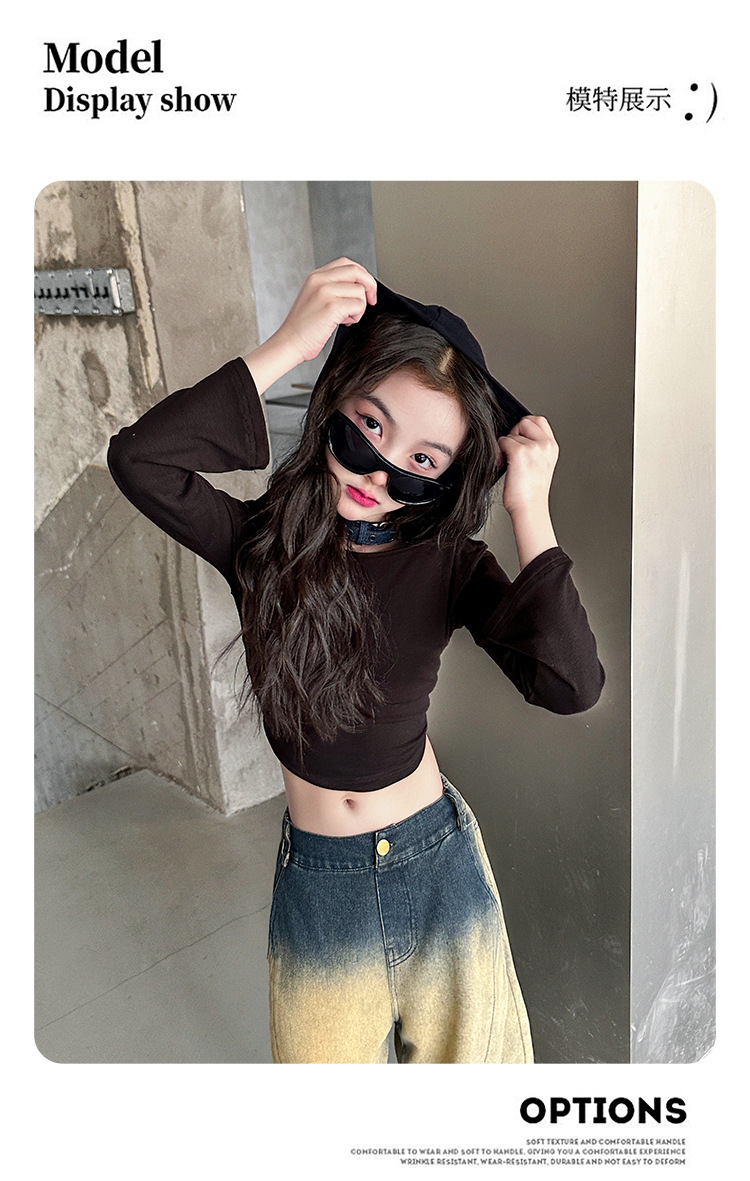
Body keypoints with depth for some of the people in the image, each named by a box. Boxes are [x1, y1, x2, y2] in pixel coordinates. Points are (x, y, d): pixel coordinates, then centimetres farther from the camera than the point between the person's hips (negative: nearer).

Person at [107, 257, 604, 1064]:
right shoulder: (263, 544, -13)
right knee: (323, 1055, 22)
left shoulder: (448, 566, -13)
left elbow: (571, 686, -27)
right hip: (316, 876, 1)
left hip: (440, 860, 0)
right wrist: (285, 347, -32)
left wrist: (530, 511, -29)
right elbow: (137, 458, -30)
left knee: (465, 1052, 22)